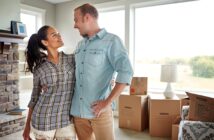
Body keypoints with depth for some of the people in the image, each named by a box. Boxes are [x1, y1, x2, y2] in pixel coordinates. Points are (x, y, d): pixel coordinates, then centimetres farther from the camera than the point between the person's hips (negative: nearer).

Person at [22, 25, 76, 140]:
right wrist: (27, 125, 8)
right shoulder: (39, 68, -3)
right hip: (43, 121, -1)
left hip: (66, 120, 1)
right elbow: (34, 97, 6)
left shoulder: (72, 59, -1)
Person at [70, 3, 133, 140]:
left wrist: (107, 102, -18)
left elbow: (126, 72, -16)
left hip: (99, 111, -6)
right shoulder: (80, 45, 14)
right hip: (77, 110, 6)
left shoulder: (111, 40, -6)